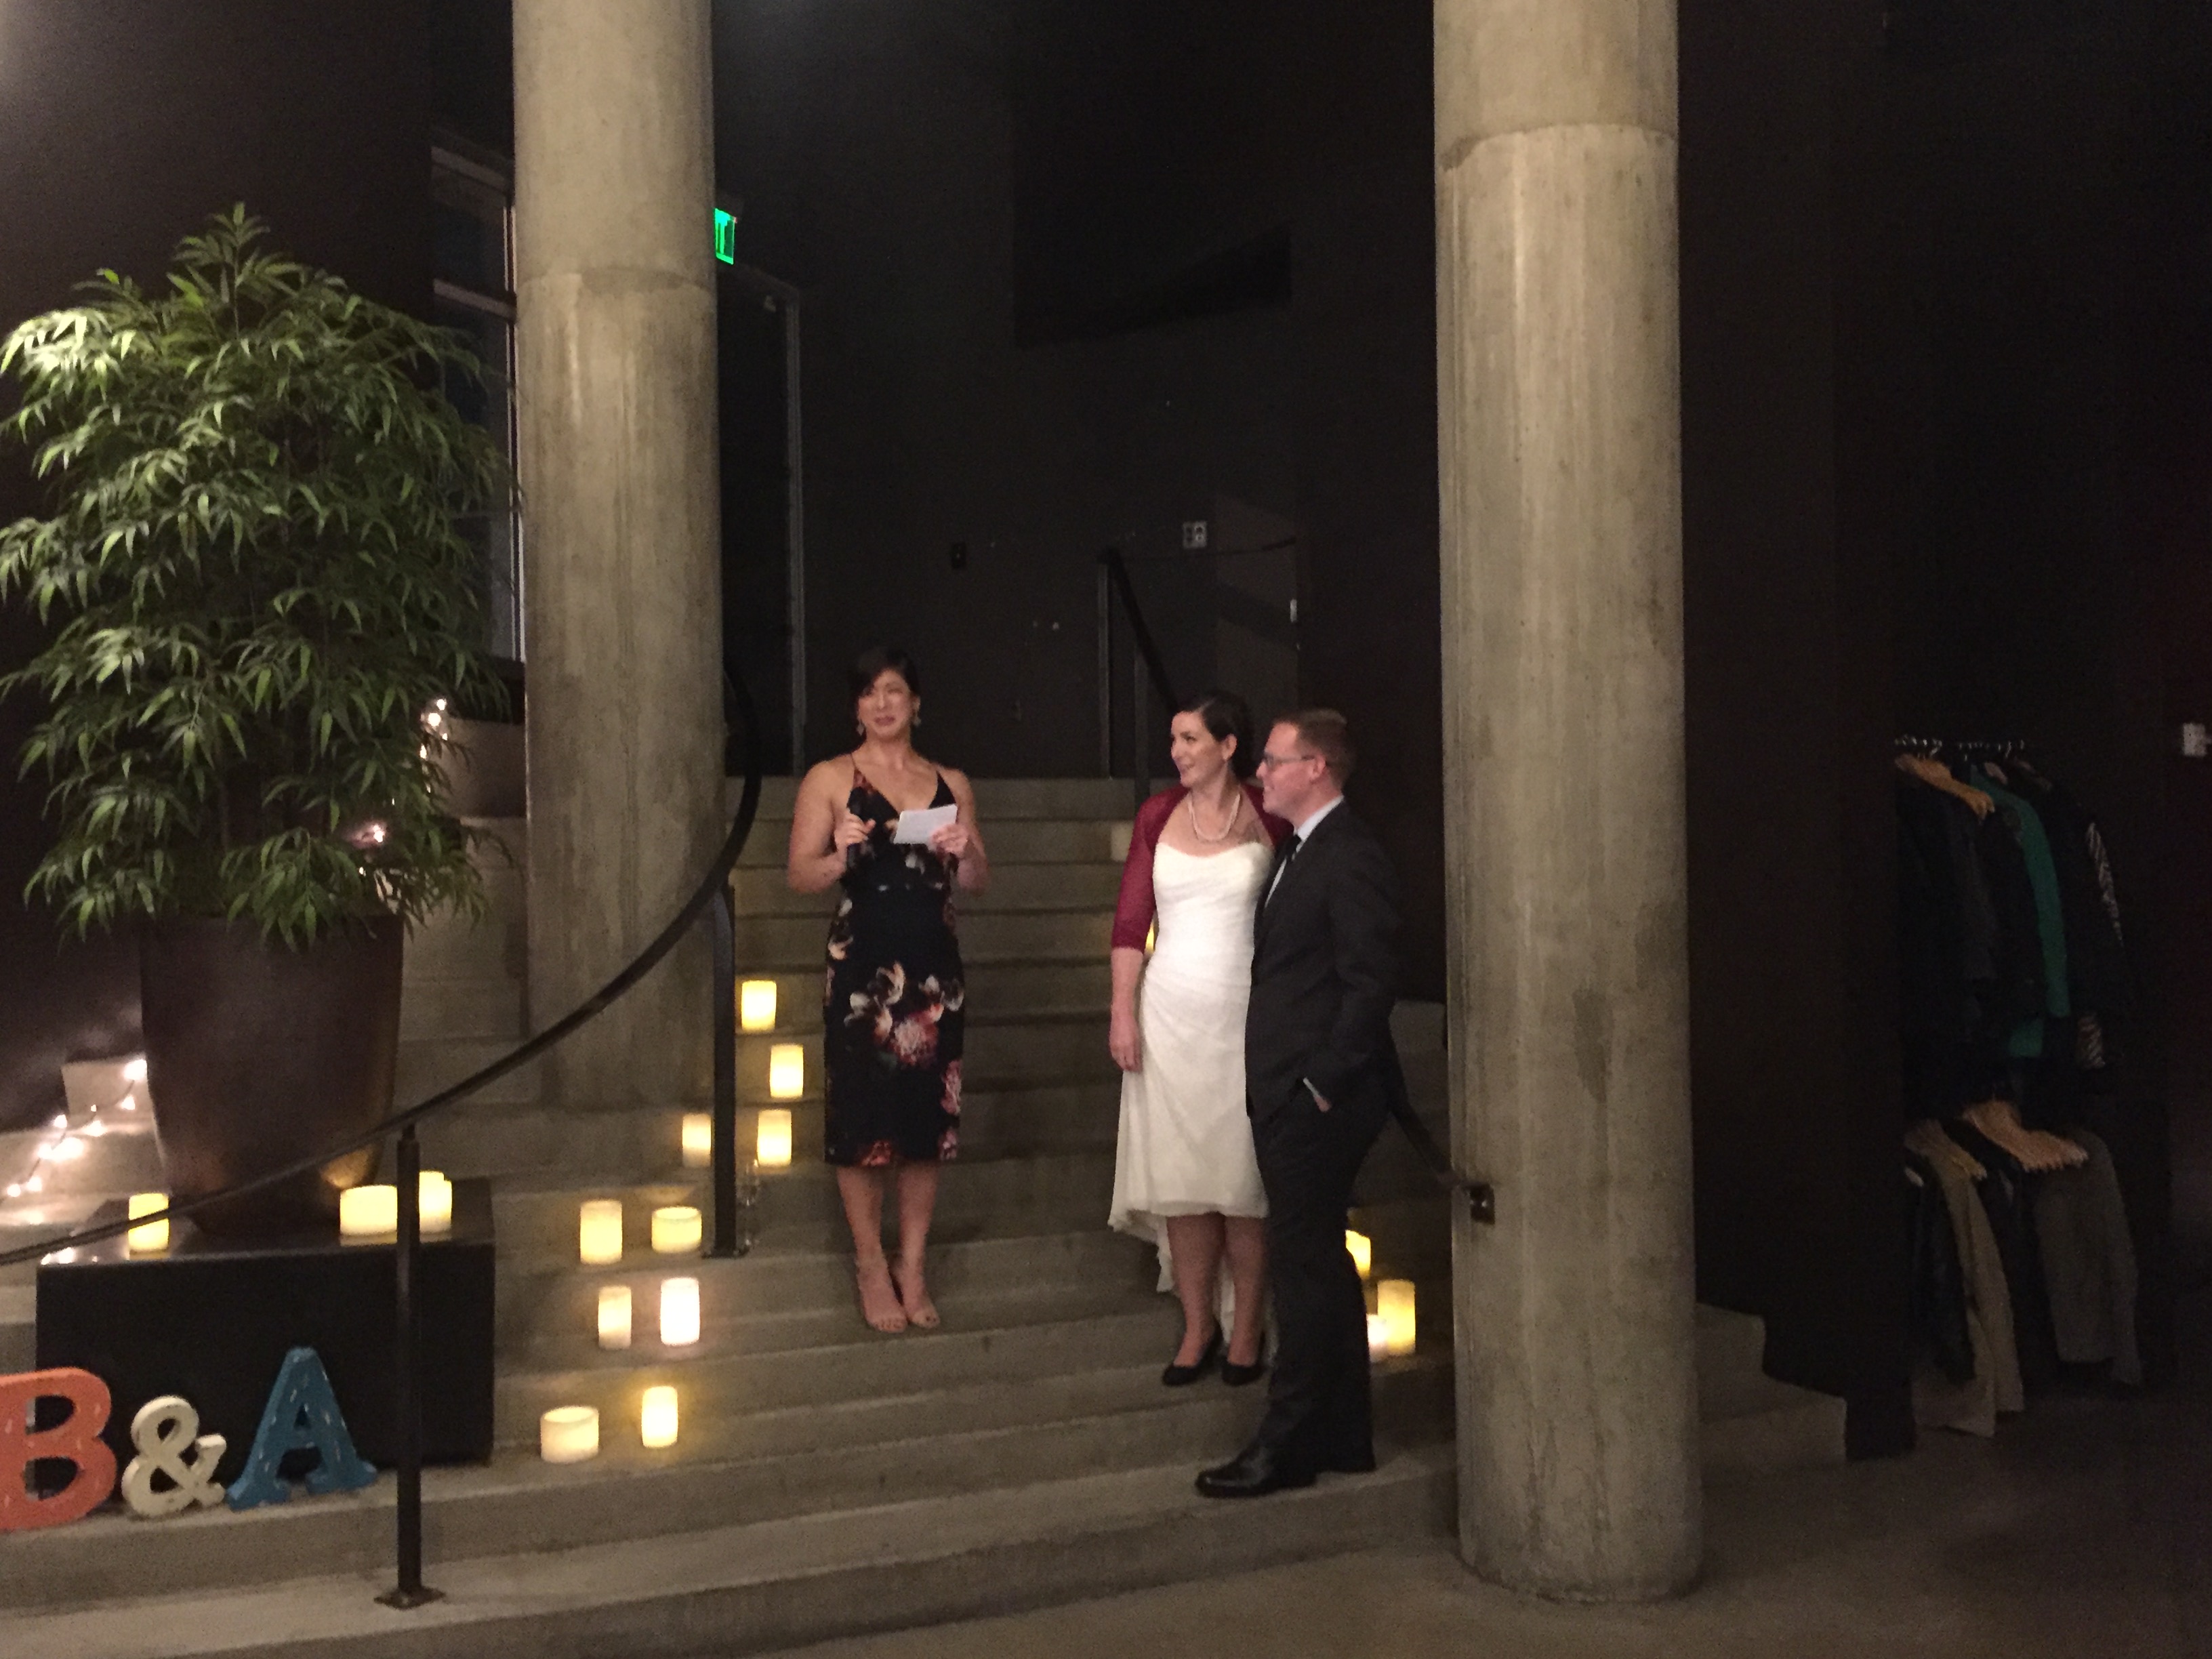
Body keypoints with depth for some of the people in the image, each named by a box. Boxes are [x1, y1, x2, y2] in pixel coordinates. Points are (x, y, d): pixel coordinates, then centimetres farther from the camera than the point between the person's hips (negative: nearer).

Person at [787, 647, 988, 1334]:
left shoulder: (951, 784, 11)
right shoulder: (830, 780, 1)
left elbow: (978, 884, 11)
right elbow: (801, 876, -5)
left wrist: (964, 852, -9)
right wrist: (841, 854, -24)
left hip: (934, 969, 3)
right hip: (861, 968, -3)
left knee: (929, 1114, 6)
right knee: (862, 1118, 0)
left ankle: (913, 1268, 18)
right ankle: (871, 1267, 14)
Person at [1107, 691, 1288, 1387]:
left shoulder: (1269, 818, -2)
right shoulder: (1158, 815, 4)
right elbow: (1131, 919, 4)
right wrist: (1122, 1013, -3)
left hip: (1246, 1013, -2)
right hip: (1171, 1010, 2)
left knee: (1242, 1179, 2)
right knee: (1180, 1175, 5)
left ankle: (1247, 1331, 15)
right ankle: (1197, 1329, 16)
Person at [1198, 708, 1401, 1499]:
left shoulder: (1350, 857, -14)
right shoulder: (1298, 851, 15)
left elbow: (1371, 985, -19)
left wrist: (1322, 1082, -18)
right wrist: (1281, 1083, 11)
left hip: (1318, 1100, -10)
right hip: (1287, 1097, 10)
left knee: (1305, 1267, -2)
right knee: (1321, 1264, 15)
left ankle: (1288, 1445, 7)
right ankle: (1342, 1435, 26)